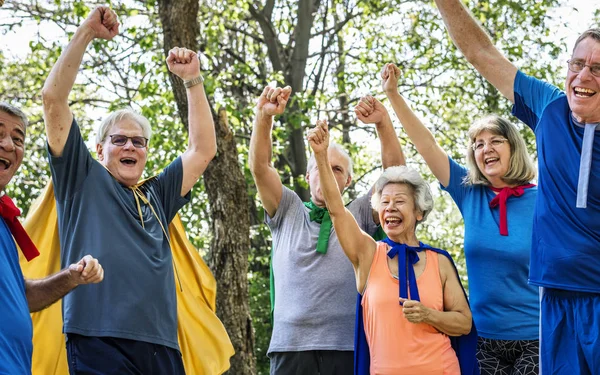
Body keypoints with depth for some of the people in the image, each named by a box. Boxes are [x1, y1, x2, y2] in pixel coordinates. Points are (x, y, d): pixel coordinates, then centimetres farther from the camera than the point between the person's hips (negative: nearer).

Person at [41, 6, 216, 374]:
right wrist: (86, 32, 6)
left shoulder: (157, 195, 24)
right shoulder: (82, 179, 13)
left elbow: (203, 150, 26)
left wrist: (192, 80, 24)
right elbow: (54, 98, 6)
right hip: (100, 343, -5)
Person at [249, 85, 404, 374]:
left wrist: (382, 121, -11)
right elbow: (259, 167, 1)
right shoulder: (288, 212, 13)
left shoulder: (358, 216, 12)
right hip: (290, 347, 0)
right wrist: (264, 116, -14)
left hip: (348, 348, 0)